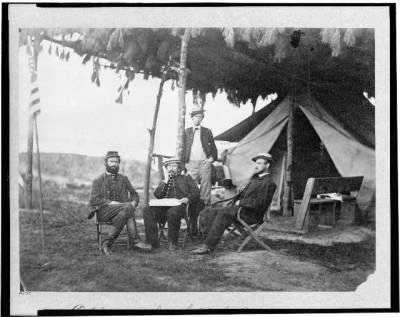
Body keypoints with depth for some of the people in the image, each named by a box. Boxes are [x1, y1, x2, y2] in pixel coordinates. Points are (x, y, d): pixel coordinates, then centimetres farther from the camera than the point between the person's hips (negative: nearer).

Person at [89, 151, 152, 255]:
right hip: (104, 211, -4)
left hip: (122, 210, 4)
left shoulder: (123, 179, 20)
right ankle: (135, 240, -34)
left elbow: (134, 195, 20)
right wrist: (111, 203, -18)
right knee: (128, 207, -33)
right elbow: (94, 200, -3)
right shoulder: (98, 181, 8)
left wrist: (133, 203, -5)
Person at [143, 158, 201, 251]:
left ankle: (173, 242, -25)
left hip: (179, 205, -4)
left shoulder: (186, 178, 22)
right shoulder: (164, 181, 31)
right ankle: (153, 241, -26)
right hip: (164, 206, 4)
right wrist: (165, 182, 7)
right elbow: (157, 195, 15)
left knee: (172, 212, -40)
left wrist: (188, 199, -11)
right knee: (147, 210, -26)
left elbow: (196, 193, 9)